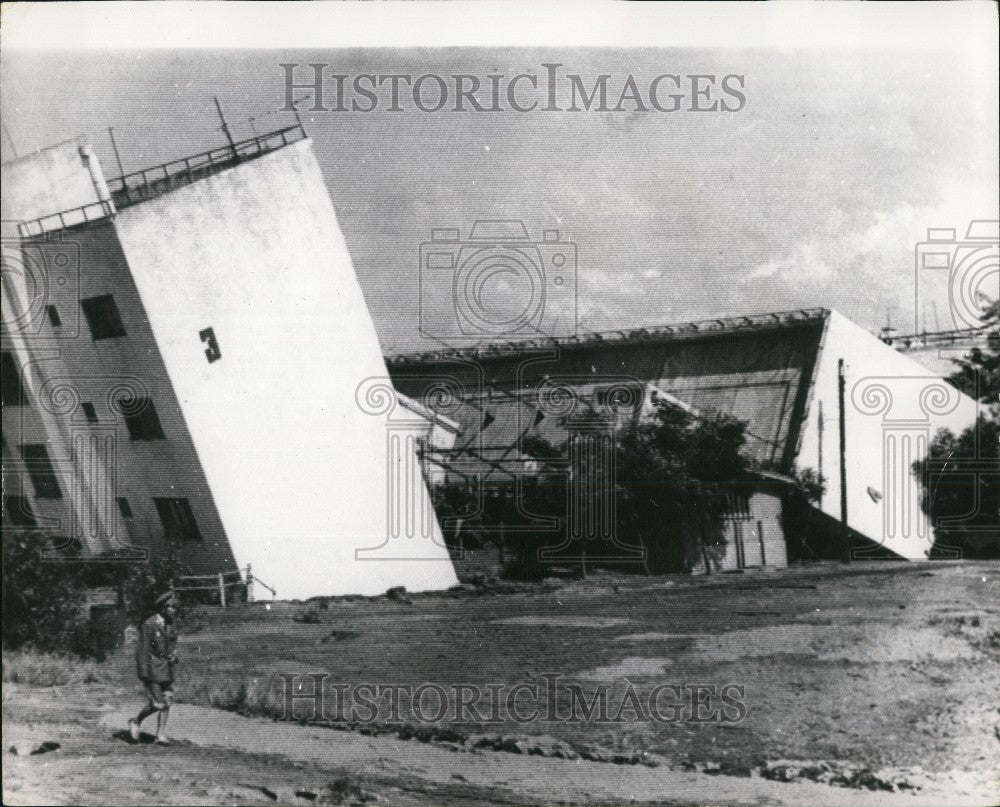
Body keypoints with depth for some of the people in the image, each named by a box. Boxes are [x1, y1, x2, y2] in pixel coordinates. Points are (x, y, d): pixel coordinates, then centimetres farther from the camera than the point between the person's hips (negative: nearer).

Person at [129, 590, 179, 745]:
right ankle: (136, 722, 18)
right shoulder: (149, 625, -15)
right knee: (156, 703, -8)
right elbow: (142, 650, -16)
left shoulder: (171, 625, 7)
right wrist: (145, 675, -19)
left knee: (167, 701, 3)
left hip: (166, 669, 7)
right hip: (152, 669, -7)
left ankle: (161, 735, 9)